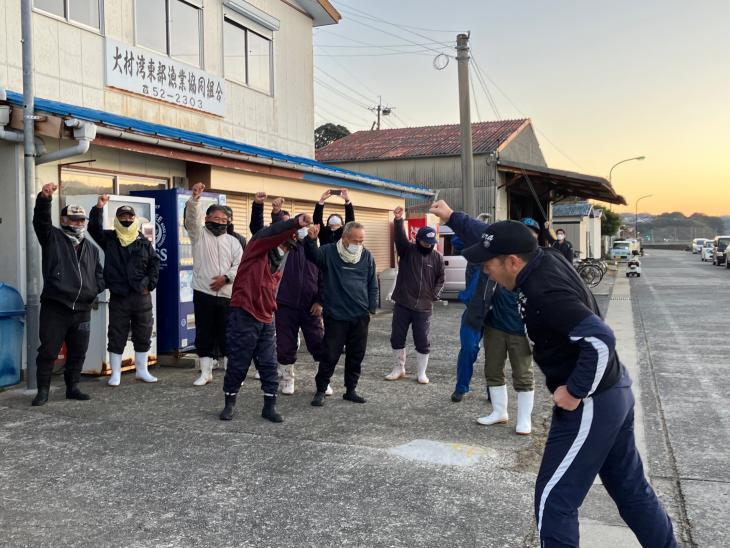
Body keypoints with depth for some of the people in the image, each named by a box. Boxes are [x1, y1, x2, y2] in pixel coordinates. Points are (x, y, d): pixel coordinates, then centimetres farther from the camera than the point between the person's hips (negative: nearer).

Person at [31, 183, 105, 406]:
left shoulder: (91, 249, 19)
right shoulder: (52, 238, 5)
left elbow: (99, 275, 26)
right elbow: (41, 219, -14)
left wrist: (95, 289, 5)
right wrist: (44, 198, -33)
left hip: (82, 310, 5)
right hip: (54, 307, -5)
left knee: (78, 352, 10)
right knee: (48, 351, -2)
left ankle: (72, 388, 23)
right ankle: (43, 391, 9)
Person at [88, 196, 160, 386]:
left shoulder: (144, 242, 7)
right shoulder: (109, 239, 3)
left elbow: (155, 263, 9)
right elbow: (94, 228, -12)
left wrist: (150, 284, -1)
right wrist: (98, 207, -23)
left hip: (141, 296, 2)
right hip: (118, 297, -2)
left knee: (143, 335, 10)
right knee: (116, 336, 3)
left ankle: (141, 370, 24)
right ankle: (115, 374, 14)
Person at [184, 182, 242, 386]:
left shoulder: (232, 241, 11)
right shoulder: (199, 234, 6)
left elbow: (240, 265, 3)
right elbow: (191, 218, -13)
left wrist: (226, 277, -13)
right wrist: (195, 198, -30)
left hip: (227, 295, 1)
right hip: (203, 293, -1)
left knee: (228, 335, 5)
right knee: (204, 334, 5)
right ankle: (206, 372, 15)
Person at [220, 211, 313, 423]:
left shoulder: (278, 264, 15)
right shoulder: (257, 248, -7)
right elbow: (273, 232, -27)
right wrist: (296, 222, -41)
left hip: (266, 320, 7)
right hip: (244, 317, -7)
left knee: (269, 365, 6)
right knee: (238, 364, 4)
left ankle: (270, 406, 15)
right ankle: (229, 404, 21)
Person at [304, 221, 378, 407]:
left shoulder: (367, 256, 6)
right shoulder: (330, 252, -3)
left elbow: (372, 285, 12)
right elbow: (312, 255, -21)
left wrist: (372, 308, 6)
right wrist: (311, 239, -40)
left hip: (361, 316, 4)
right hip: (336, 315, -4)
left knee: (356, 355, 11)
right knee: (330, 355, -1)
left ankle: (351, 390, 24)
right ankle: (320, 391, 13)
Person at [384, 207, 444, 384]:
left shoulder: (437, 257, 3)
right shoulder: (407, 250, -2)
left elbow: (440, 280, 10)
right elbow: (399, 237, -22)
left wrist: (434, 295, -5)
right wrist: (398, 220, -39)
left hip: (424, 307, 0)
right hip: (402, 304, 0)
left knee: (423, 342, 5)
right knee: (397, 338, 7)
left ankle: (421, 373, 18)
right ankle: (399, 369, 25)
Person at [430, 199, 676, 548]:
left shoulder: (543, 292, -27)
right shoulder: (548, 258, -1)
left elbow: (600, 339, -35)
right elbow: (499, 241, 16)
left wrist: (576, 392, -24)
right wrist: (451, 216, 20)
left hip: (591, 404, -10)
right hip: (615, 392, 10)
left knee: (554, 500, 2)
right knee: (629, 487, 23)